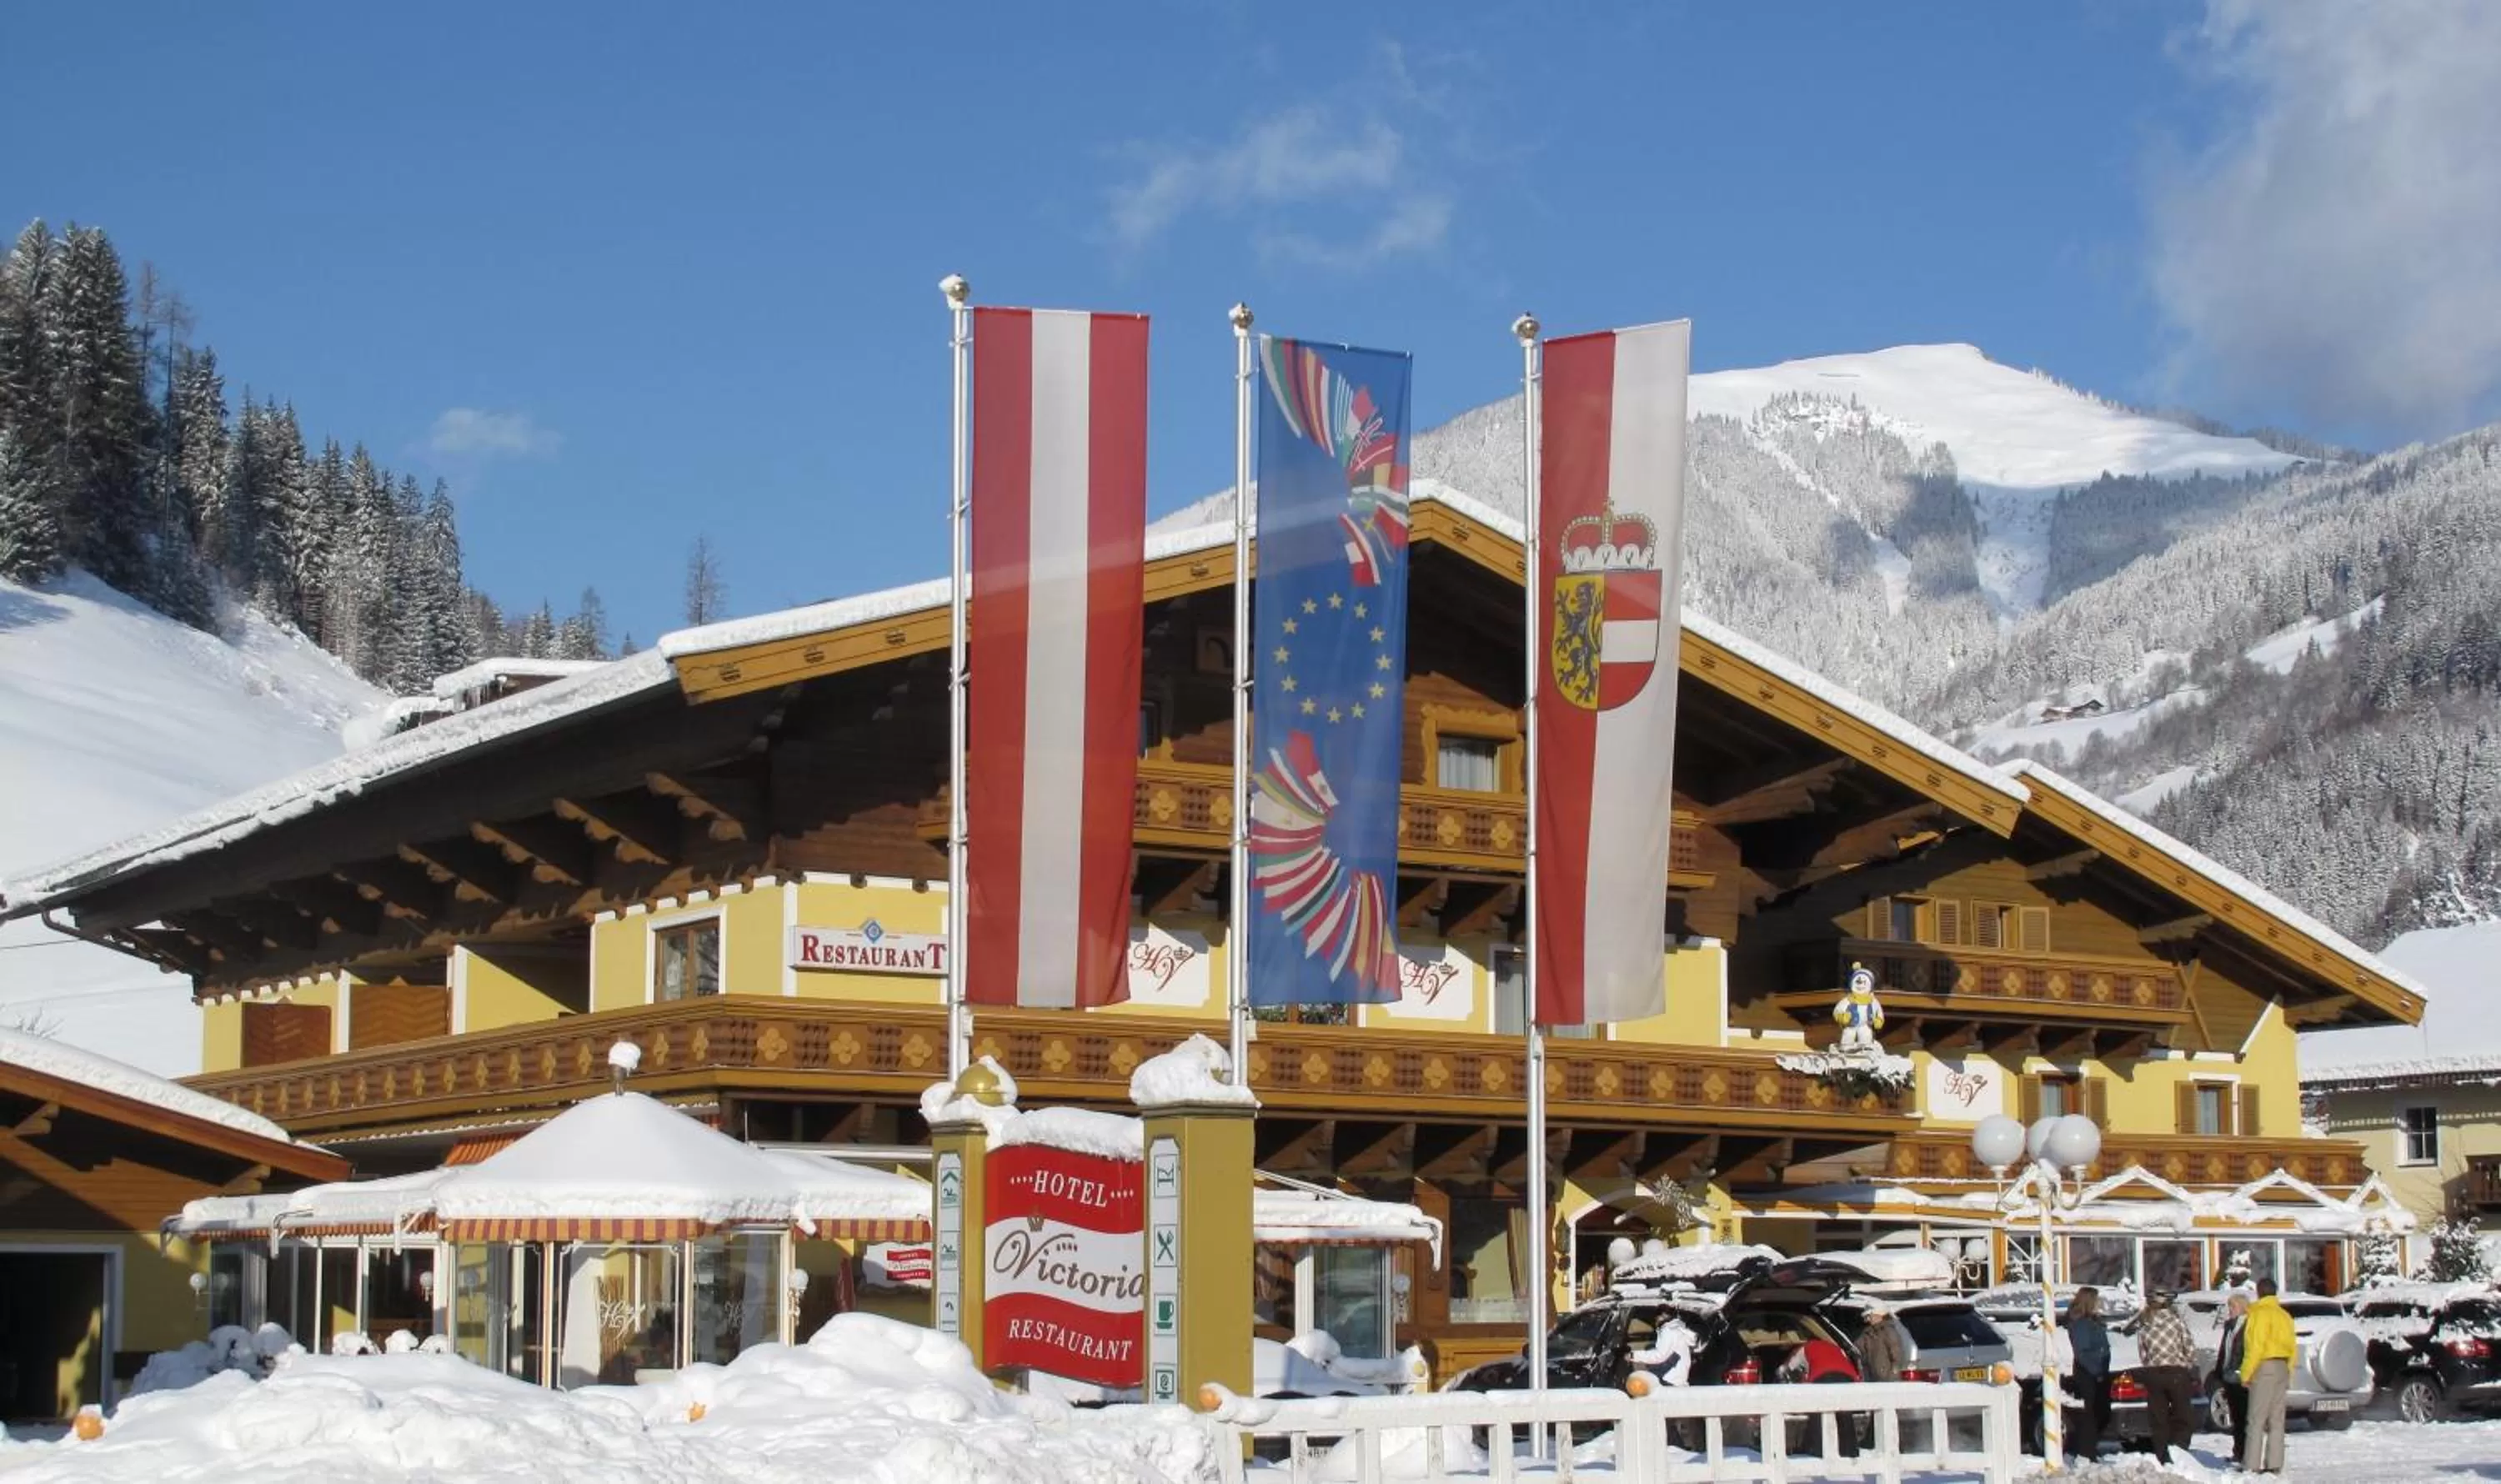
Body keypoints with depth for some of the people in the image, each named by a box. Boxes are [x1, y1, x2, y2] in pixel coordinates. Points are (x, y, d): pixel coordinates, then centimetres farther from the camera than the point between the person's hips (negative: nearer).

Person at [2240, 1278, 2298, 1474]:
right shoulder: (2284, 1316, 17)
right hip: (2283, 1369, 8)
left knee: (2256, 1420, -8)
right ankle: (2274, 1464, 10)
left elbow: (2256, 1347, -15)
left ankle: (2251, 1465, -12)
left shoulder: (2260, 1313, -9)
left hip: (2265, 1368, -8)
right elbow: (2292, 1348, 18)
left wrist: (2246, 1373, -11)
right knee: (2276, 1420, 10)